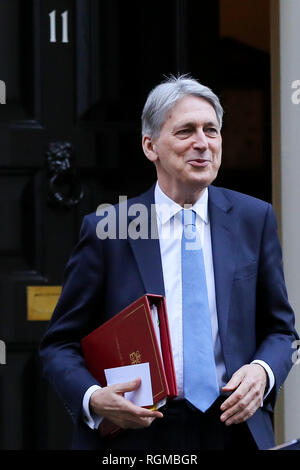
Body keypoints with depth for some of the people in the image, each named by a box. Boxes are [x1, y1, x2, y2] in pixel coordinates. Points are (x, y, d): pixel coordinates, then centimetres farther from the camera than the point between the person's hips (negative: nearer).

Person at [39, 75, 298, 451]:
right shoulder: (105, 230, -2)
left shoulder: (254, 219, 5)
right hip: (136, 435, -2)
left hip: (235, 431, 2)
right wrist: (93, 398, -18)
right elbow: (60, 344, 2)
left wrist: (262, 372, -10)